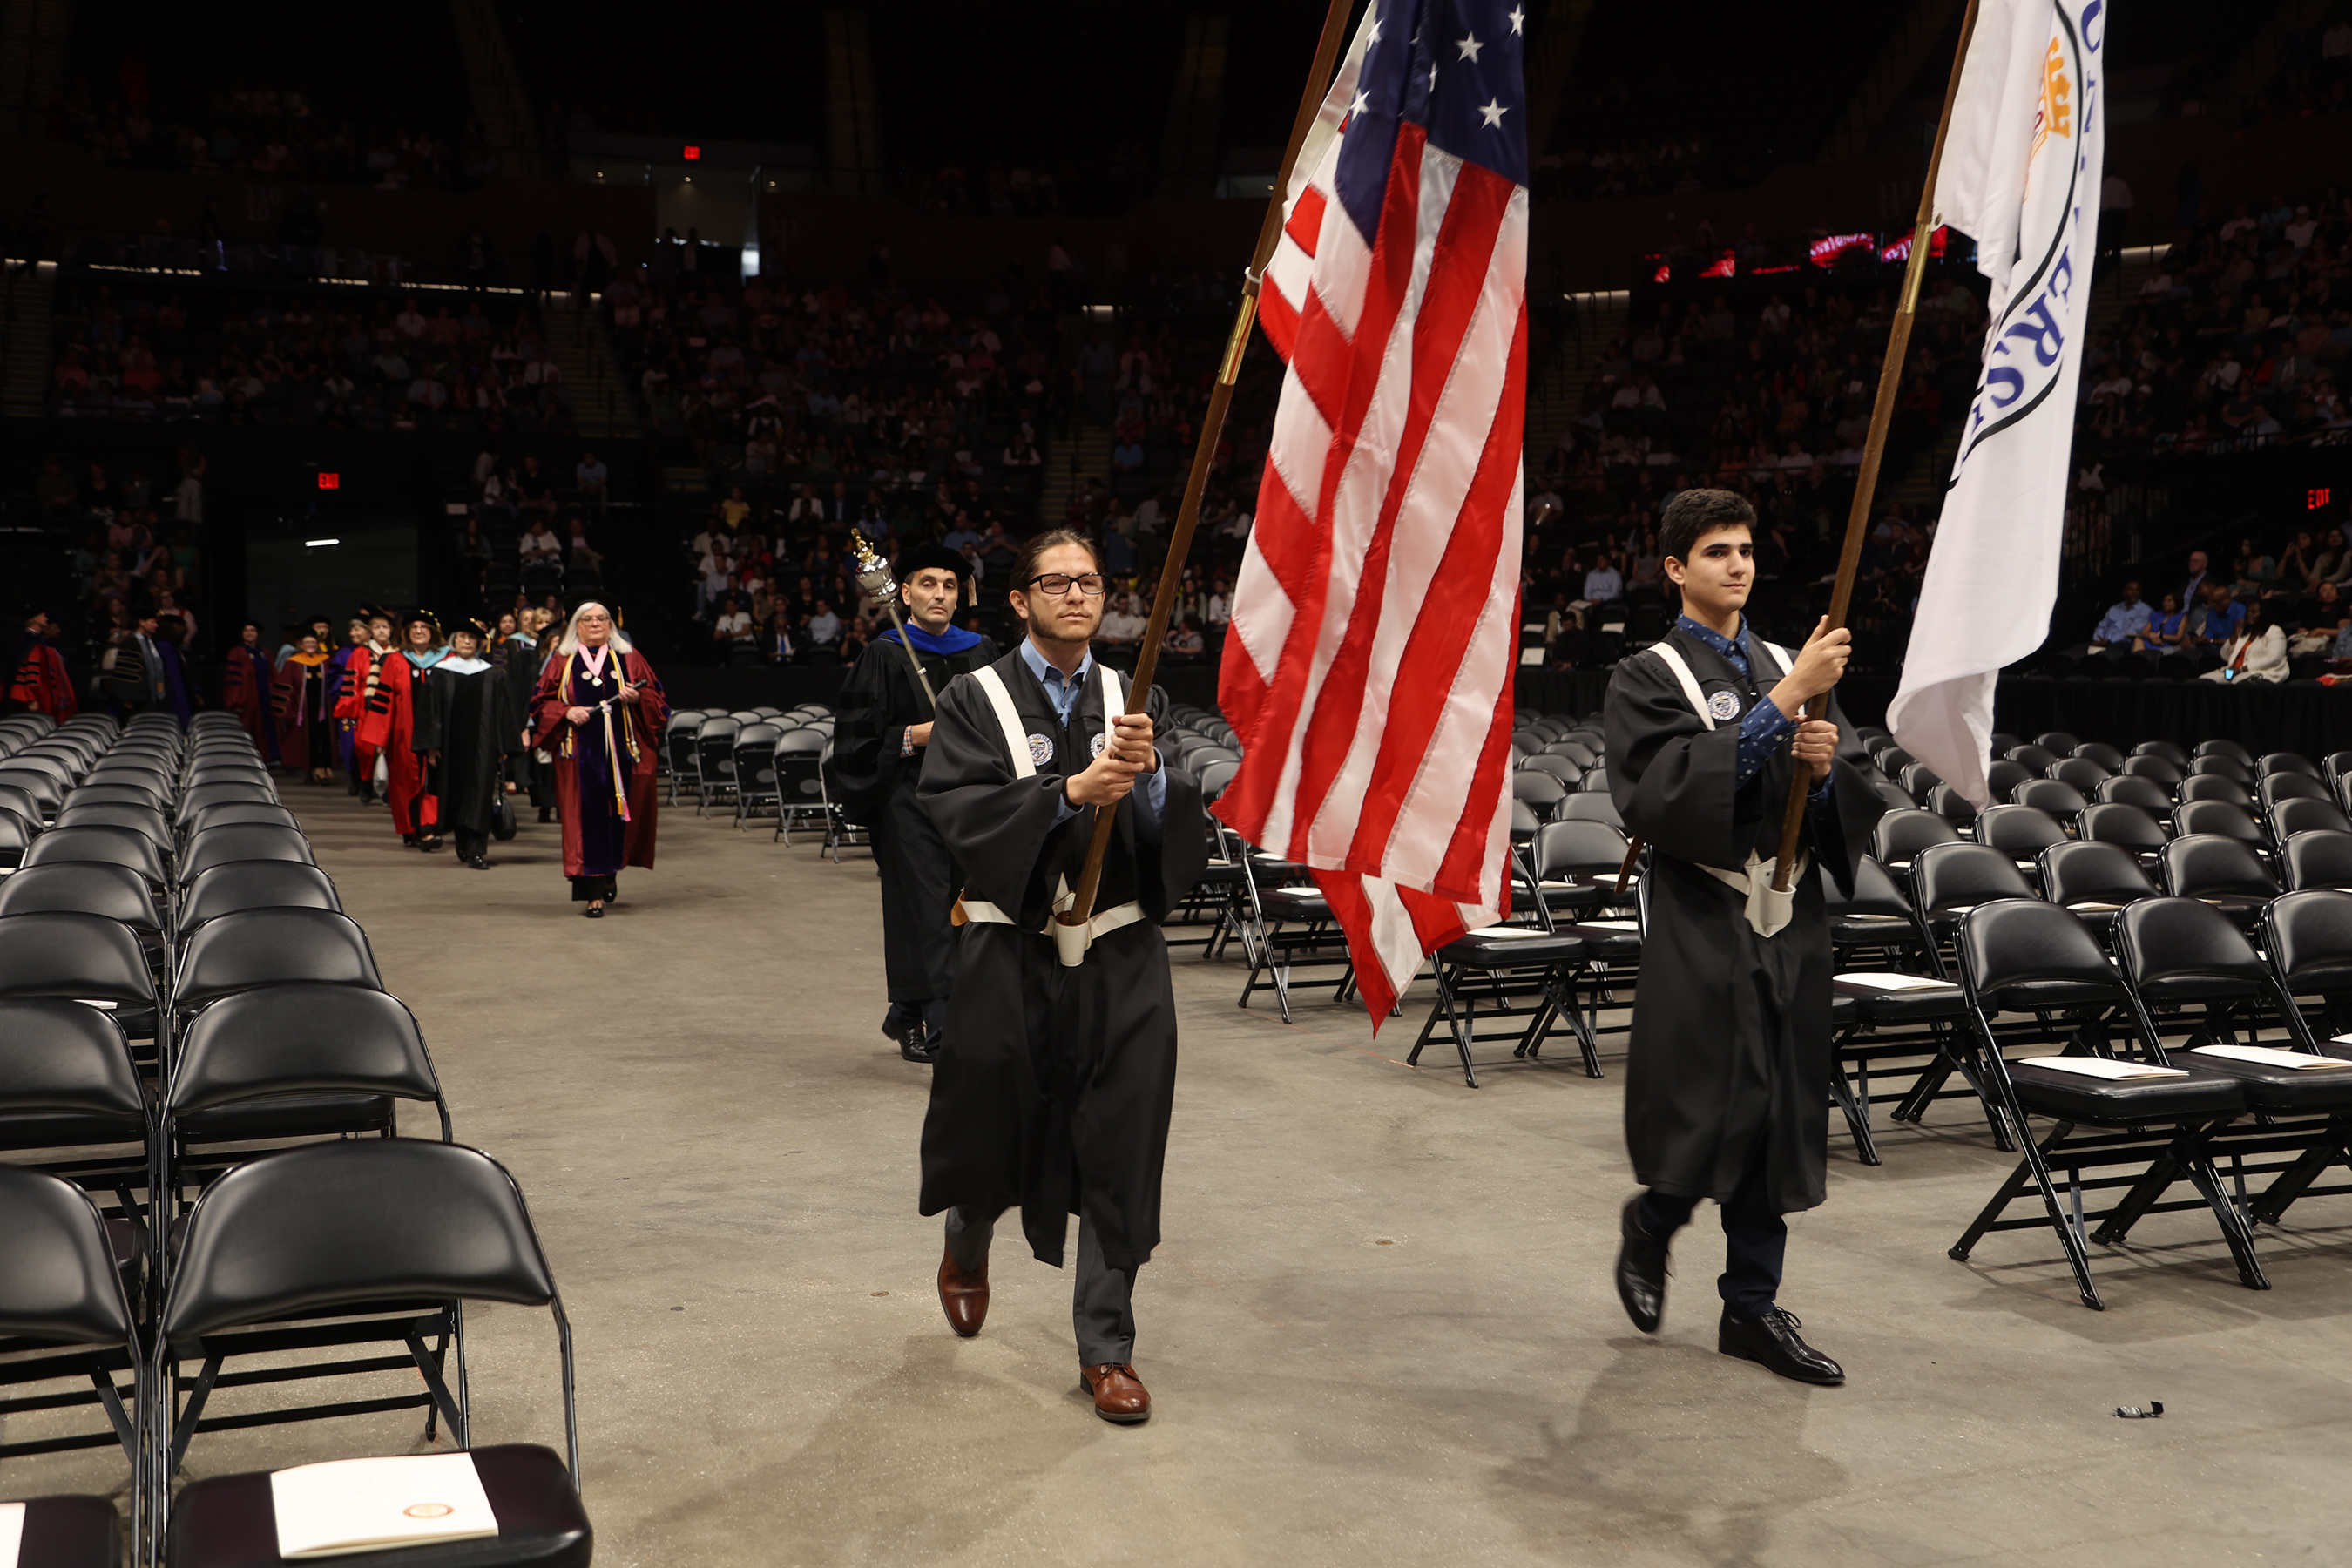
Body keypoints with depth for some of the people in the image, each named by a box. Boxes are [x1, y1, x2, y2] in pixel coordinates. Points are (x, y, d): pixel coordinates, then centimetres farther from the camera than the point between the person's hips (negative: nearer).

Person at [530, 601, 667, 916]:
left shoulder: (629, 659, 11)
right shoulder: (562, 661, 10)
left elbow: (655, 697, 10)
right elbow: (542, 702, 8)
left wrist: (637, 699, -11)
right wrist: (567, 712, -10)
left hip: (621, 748, 1)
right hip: (579, 751, -1)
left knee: (622, 812, 2)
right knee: (586, 816, -6)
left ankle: (610, 873, 29)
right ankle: (593, 893, -5)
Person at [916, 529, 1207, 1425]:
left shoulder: (1134, 699, 7)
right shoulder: (977, 699, 0)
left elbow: (1175, 828, -2)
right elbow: (955, 808, -15)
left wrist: (1149, 772, -22)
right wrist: (1069, 791, -26)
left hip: (1120, 958, 2)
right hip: (1009, 955, -1)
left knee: (1119, 1152, 1)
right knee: (993, 1126, 12)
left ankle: (1107, 1348, 15)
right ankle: (967, 1246, 47)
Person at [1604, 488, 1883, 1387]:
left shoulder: (1786, 668, 15)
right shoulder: (1648, 680, -2)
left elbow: (1858, 798, 12)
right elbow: (1673, 789, -21)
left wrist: (1826, 764, -11)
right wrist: (1783, 704, -24)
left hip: (1789, 925, 5)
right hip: (1703, 929, -5)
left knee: (1779, 1117, 8)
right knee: (1713, 1114, -7)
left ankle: (1752, 1308, 19)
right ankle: (1652, 1221, 25)